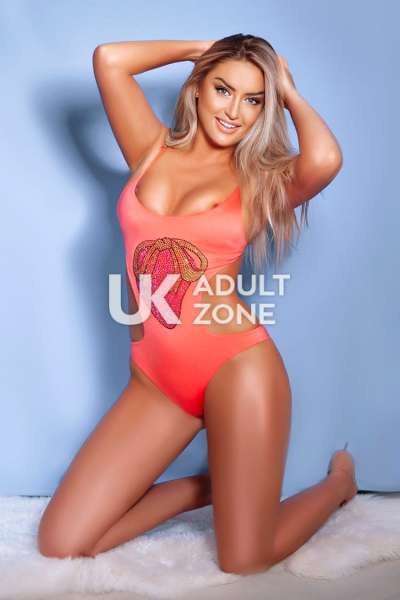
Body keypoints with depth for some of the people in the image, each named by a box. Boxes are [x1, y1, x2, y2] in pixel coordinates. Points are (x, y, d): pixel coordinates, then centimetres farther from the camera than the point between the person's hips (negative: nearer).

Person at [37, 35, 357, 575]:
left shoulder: (261, 180, 3)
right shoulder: (152, 150, 11)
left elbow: (325, 159, -20)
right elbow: (109, 58, 2)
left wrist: (290, 92, 1)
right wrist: (198, 47, 13)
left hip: (237, 366, -3)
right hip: (155, 377, 4)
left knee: (244, 562, 4)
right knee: (60, 545, 2)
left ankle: (339, 480, 34)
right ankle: (206, 487, 23)